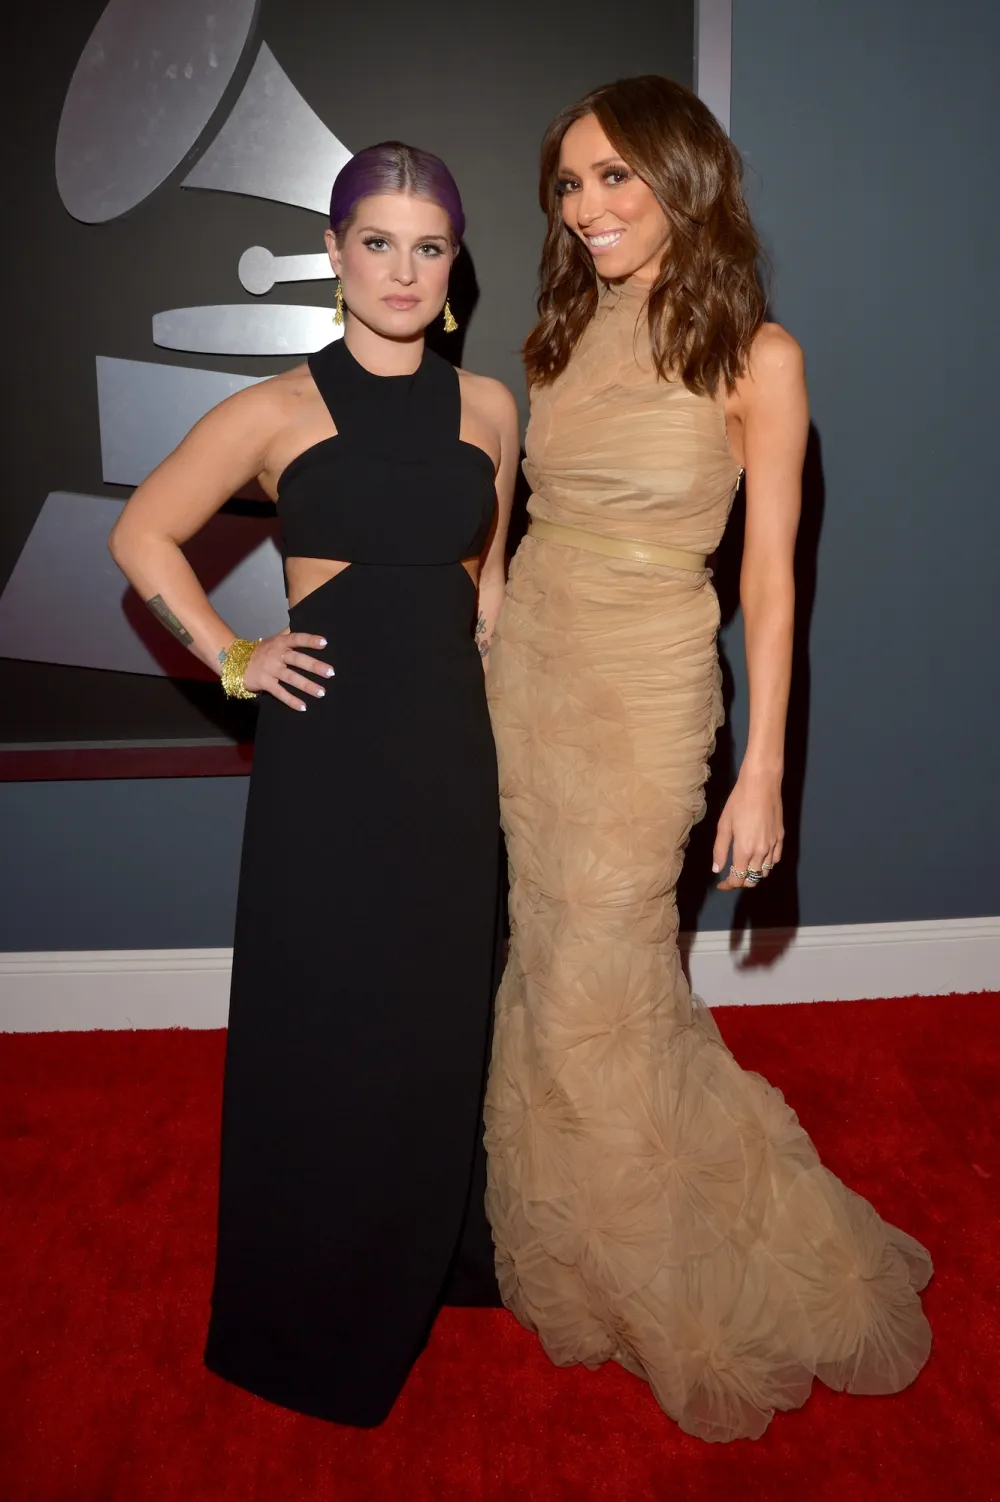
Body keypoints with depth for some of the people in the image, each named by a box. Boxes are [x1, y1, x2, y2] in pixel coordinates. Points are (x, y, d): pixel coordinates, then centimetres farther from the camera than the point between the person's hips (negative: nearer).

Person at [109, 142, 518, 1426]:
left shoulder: (486, 407, 9)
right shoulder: (278, 412, -3)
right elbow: (142, 535, 3)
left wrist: (479, 638, 11)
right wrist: (234, 659, -4)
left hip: (450, 743, 4)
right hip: (328, 749, -4)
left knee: (439, 1013, 14)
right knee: (324, 1024, 5)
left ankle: (429, 1261, 38)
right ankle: (311, 1319, 27)